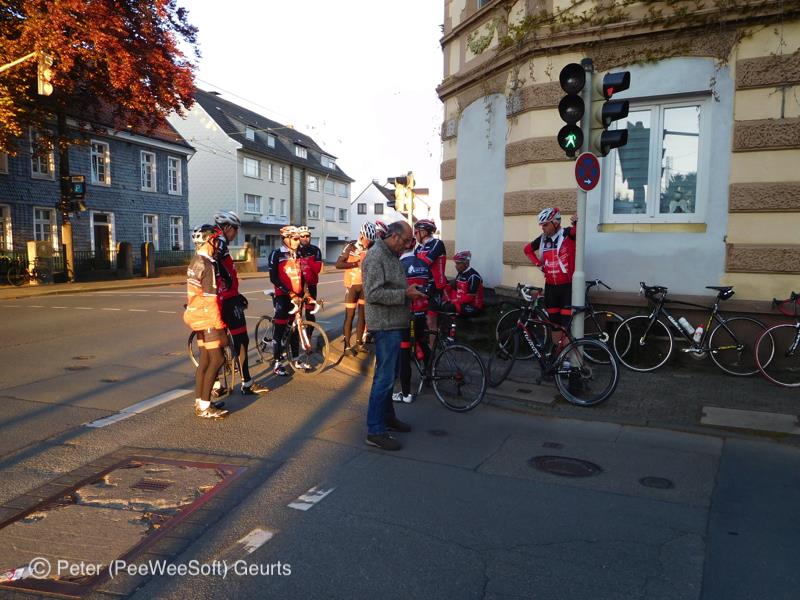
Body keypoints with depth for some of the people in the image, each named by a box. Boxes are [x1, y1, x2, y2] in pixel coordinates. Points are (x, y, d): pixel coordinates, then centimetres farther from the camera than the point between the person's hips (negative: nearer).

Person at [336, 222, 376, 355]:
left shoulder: (371, 249, 5)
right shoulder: (351, 247, -7)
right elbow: (338, 264, -12)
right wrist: (356, 263, -18)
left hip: (365, 285, 5)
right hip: (352, 285, -5)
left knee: (362, 315, 10)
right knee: (350, 315, -2)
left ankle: (359, 343, 20)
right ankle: (347, 346, 2)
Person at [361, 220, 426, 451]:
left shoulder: (392, 256, 15)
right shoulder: (376, 256, -16)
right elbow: (373, 294, -24)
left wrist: (409, 293, 10)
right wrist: (404, 294, -21)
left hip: (395, 323, 10)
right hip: (385, 324, -10)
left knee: (389, 374, 19)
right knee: (384, 377, -8)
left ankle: (387, 417, 32)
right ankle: (375, 431, -2)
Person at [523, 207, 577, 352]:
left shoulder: (567, 234, -9)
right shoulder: (543, 239, 5)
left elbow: (577, 231, -30)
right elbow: (527, 249, 22)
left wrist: (577, 224, -52)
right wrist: (538, 264, 9)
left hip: (568, 286, -5)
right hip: (550, 286, 5)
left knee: (567, 322, -7)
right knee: (554, 321, 14)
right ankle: (556, 352, 26)